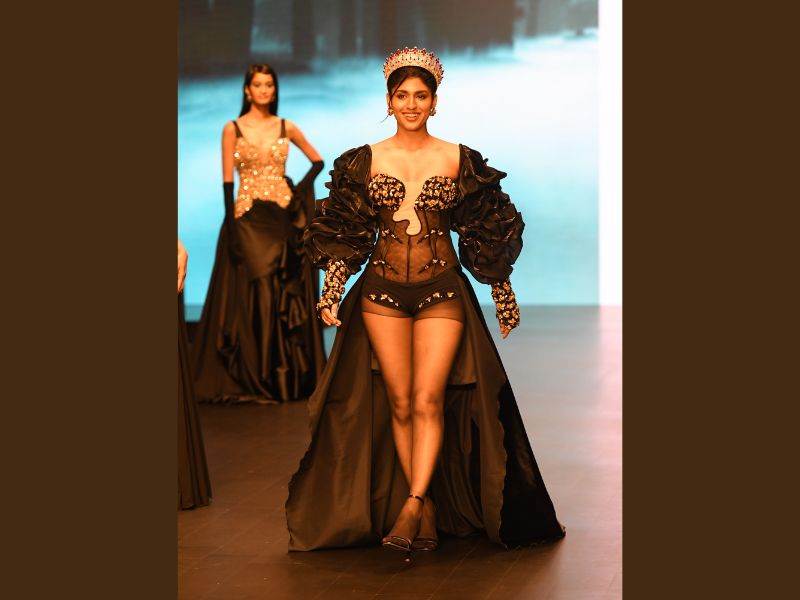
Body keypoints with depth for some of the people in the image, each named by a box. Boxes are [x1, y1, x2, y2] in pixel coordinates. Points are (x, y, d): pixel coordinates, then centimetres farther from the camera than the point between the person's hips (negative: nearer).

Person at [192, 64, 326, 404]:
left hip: (283, 219, 2)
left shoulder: (286, 128, 8)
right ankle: (252, 380, 2)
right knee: (253, 295, -4)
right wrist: (232, 228, -10)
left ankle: (290, 375, 7)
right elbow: (227, 181, -2)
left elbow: (317, 161, 20)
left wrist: (301, 189, 2)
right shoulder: (233, 129, 2)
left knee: (288, 296, 0)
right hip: (248, 219, -2)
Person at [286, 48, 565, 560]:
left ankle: (412, 506, -13)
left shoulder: (460, 160, 3)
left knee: (428, 400, -14)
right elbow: (344, 234, 5)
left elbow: (486, 234, 8)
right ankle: (428, 513, 9)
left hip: (443, 291, -1)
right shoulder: (366, 161, 4)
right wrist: (331, 292, -3)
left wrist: (503, 296, 11)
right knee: (399, 403, 1)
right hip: (383, 291, 1)